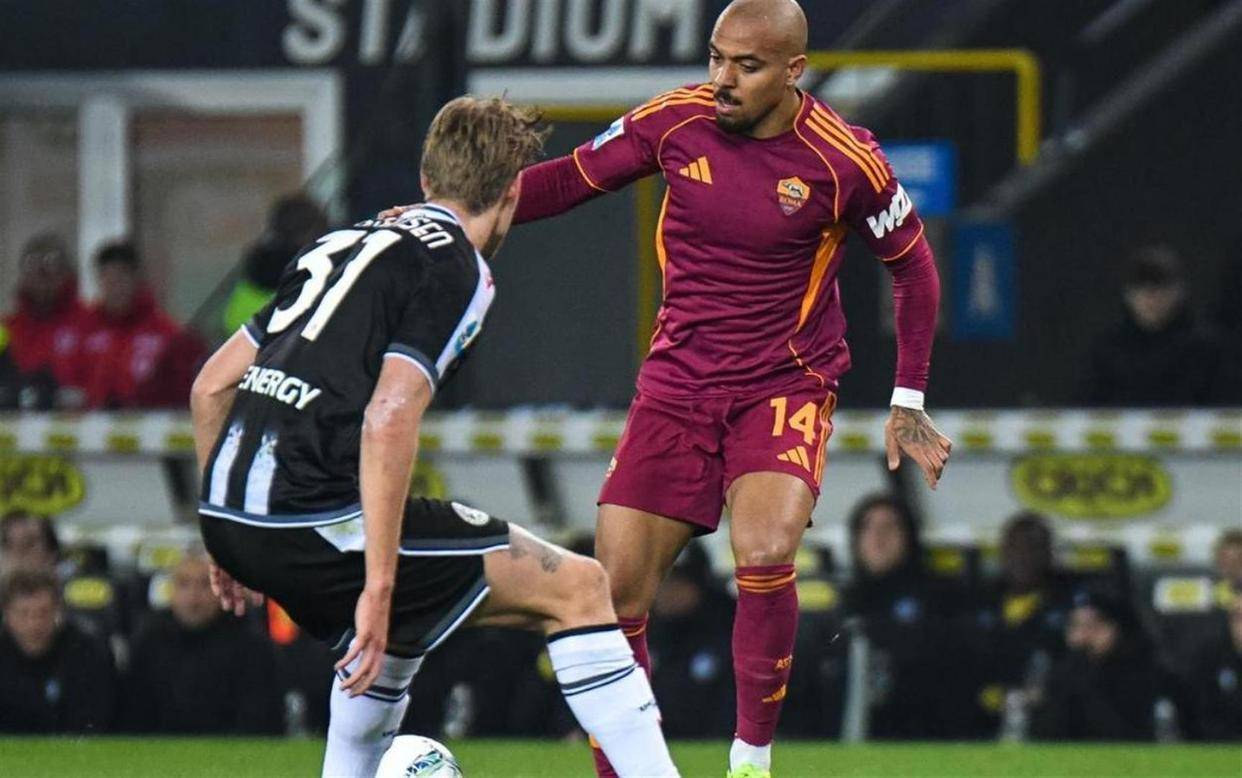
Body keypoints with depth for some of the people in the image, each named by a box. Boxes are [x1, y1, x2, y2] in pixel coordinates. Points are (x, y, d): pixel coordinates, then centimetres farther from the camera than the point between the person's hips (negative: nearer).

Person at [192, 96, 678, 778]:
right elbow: (387, 420, -18)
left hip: (224, 510, 8)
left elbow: (210, 387, 22)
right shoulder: (456, 268, -3)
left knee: (398, 626, 37)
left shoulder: (346, 243, 21)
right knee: (576, 589, -1)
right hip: (315, 513, -8)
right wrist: (377, 586, -19)